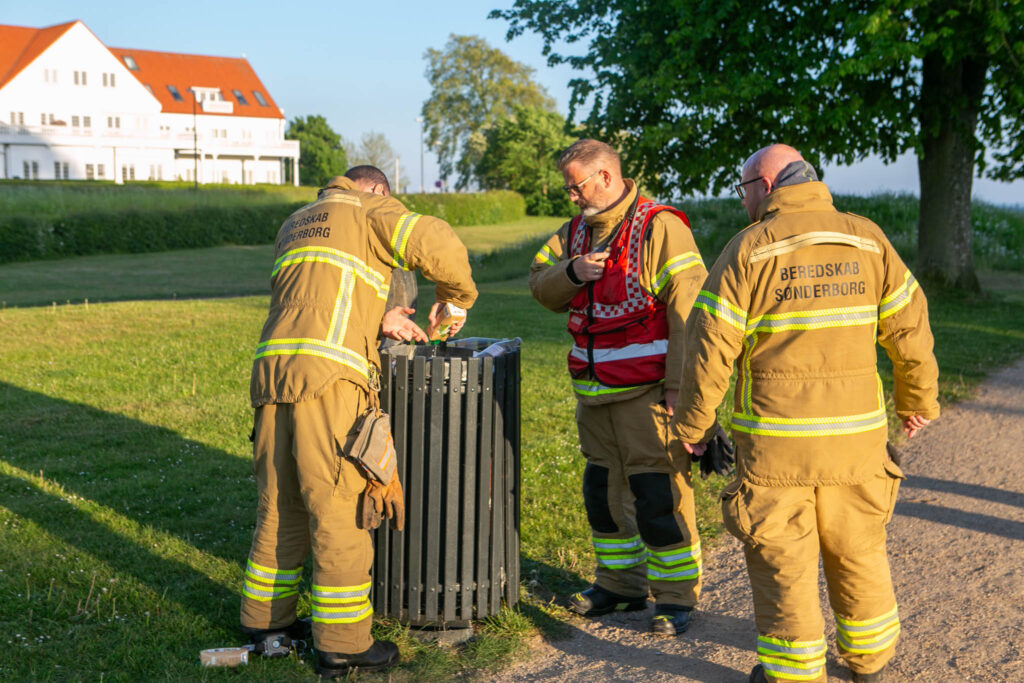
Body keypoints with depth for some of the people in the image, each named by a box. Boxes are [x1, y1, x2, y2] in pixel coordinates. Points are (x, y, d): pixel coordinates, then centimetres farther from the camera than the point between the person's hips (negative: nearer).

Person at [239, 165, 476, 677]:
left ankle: (265, 619, 28)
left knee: (281, 506, 17)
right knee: (338, 510, -2)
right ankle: (342, 645, 4)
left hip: (272, 373, 7)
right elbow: (438, 246, -5)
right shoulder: (370, 209, 10)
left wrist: (376, 319, 17)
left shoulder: (294, 225, 31)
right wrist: (455, 298, 11)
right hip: (327, 376, -7)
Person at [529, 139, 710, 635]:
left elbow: (687, 308, -16)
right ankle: (620, 583, 30)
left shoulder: (660, 228, -11)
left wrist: (678, 384, -20)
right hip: (594, 390, 8)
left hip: (647, 390, -8)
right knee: (603, 487, 15)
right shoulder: (576, 231, 13)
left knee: (657, 492, -5)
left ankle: (675, 595, 9)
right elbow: (540, 286, 9)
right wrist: (572, 272, -12)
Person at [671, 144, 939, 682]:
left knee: (781, 560, 9)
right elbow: (909, 328, 5)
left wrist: (691, 423, 3)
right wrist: (918, 400, 19)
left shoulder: (749, 249, -8)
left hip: (775, 440, -4)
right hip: (855, 436, 4)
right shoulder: (866, 239, 2)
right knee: (858, 550, 20)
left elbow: (710, 346, -9)